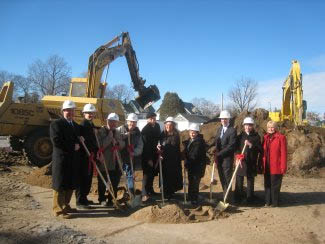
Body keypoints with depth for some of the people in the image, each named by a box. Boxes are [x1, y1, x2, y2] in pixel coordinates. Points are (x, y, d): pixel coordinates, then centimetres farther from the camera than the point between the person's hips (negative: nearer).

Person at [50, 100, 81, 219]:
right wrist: (72, 147, -13)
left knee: (71, 185, 13)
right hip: (61, 159, -8)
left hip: (74, 160, 8)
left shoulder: (76, 125, 18)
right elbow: (56, 141, -18)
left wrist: (78, 145, -2)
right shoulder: (56, 124, -7)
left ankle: (65, 206, 27)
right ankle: (58, 210, 10)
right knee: (60, 185, 0)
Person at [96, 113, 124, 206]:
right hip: (104, 162, -6)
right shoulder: (100, 132, -9)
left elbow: (122, 144, 8)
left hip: (115, 162, 6)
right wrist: (109, 137, -18)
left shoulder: (117, 133, 12)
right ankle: (102, 199, 24)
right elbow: (100, 146, -20)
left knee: (115, 182, 12)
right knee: (102, 183, 6)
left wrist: (117, 142, -12)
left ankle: (111, 199, 26)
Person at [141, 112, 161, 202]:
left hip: (154, 154, 6)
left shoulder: (157, 126, 4)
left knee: (152, 173, 14)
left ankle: (150, 190, 28)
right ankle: (145, 194, -3)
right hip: (147, 155, -6)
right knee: (147, 174, -7)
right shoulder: (145, 130, -16)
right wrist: (148, 159, -18)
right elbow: (145, 145, -18)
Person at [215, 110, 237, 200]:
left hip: (227, 158, -7)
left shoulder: (232, 130, -10)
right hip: (219, 158, 7)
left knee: (227, 178, -2)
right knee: (222, 178, 12)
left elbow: (231, 146, -17)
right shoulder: (219, 129, 15)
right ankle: (226, 194, 23)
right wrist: (216, 154, 1)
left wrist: (219, 153, -16)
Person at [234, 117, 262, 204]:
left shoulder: (256, 136, 2)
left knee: (250, 181, 8)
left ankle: (250, 199, 19)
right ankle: (237, 199, 12)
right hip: (241, 162, 2)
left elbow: (260, 149, -6)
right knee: (239, 181, 2)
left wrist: (250, 145, -18)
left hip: (251, 162, -2)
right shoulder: (241, 136, 9)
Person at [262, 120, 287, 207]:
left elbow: (283, 153, -9)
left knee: (275, 185, 4)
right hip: (267, 167, 5)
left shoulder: (281, 137, -6)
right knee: (267, 184, 11)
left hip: (276, 167, -5)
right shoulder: (265, 137, 11)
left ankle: (274, 202, 15)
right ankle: (267, 201, 21)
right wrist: (262, 164, 7)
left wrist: (283, 167, -13)